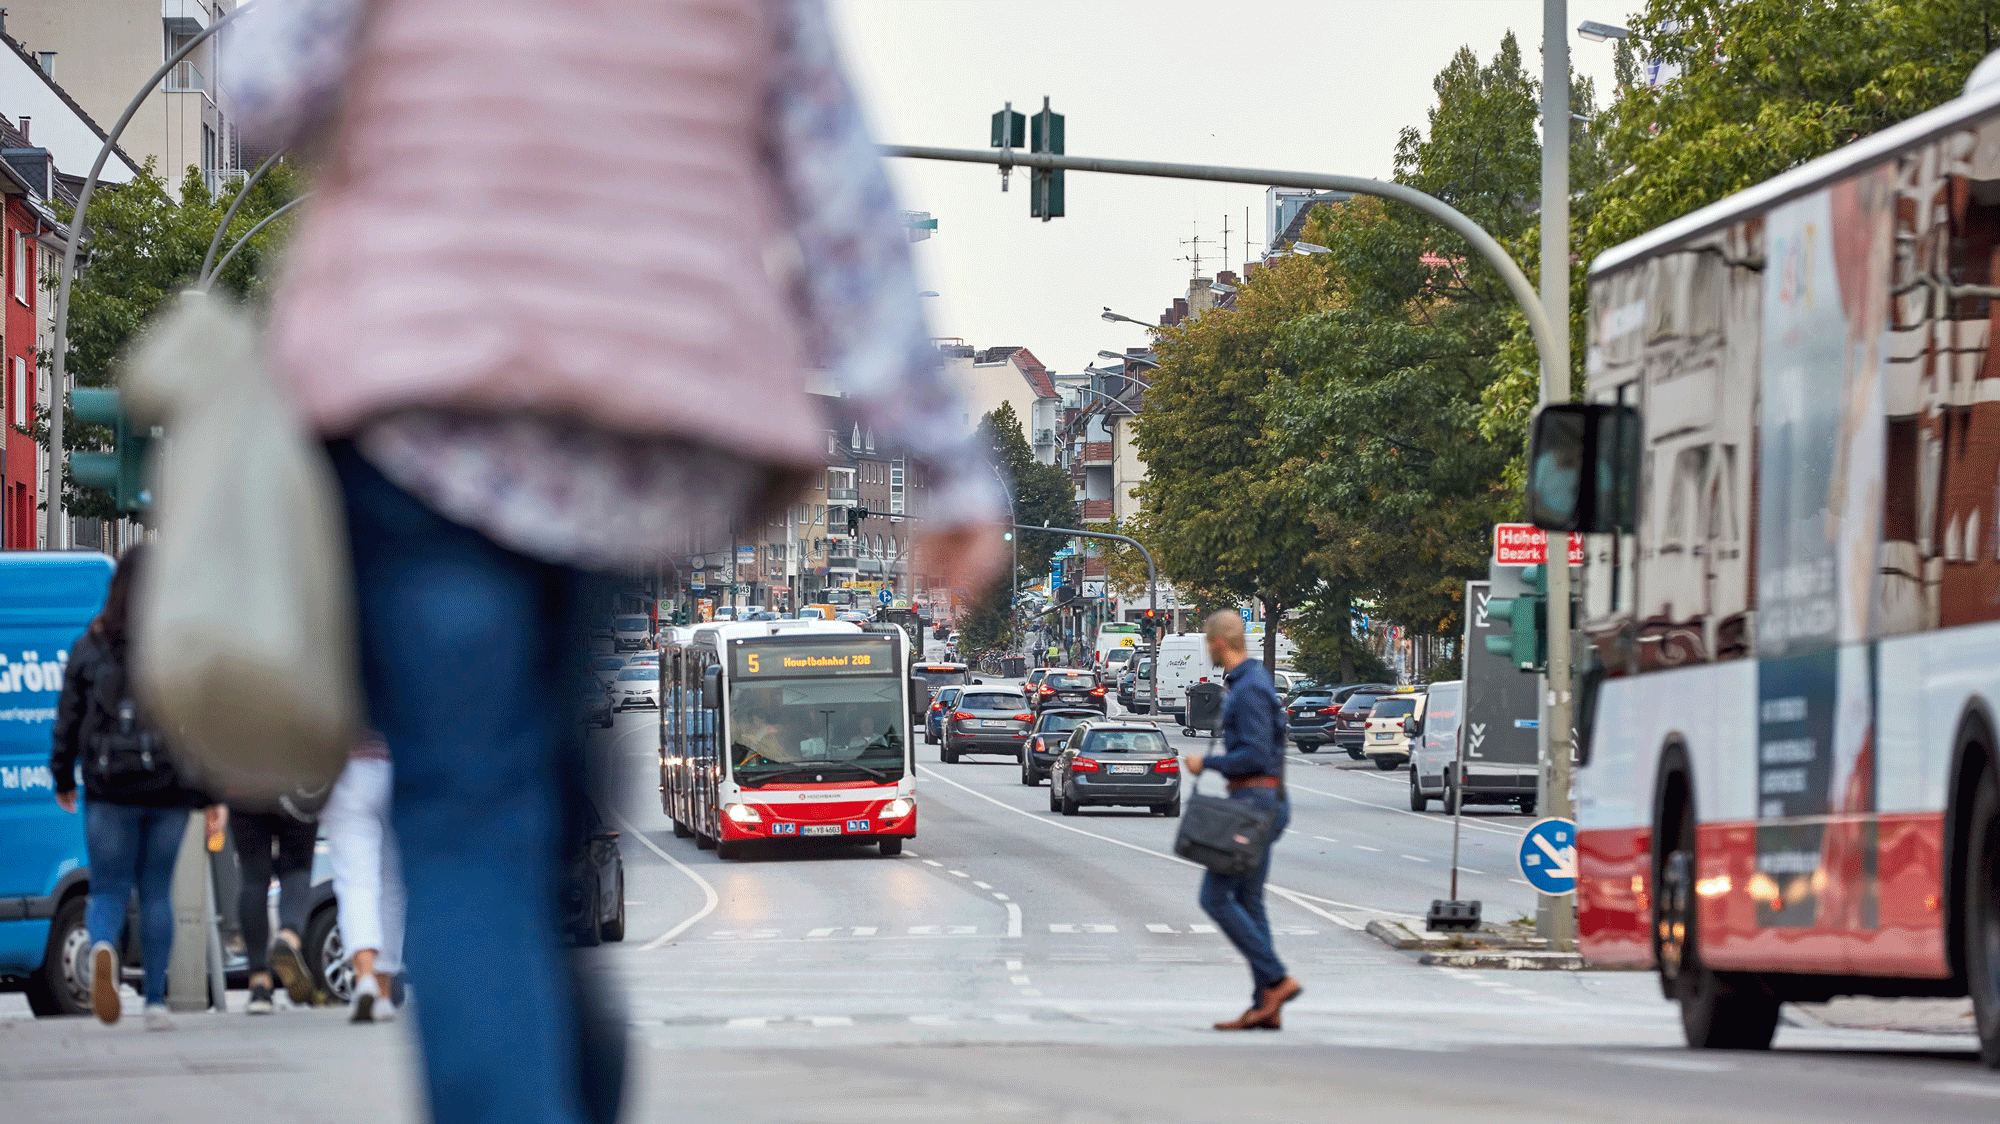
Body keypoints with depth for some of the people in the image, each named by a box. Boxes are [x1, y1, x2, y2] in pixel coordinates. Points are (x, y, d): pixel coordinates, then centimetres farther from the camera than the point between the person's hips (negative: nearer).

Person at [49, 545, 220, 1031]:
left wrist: (63, 779, 19)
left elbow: (69, 718, 6)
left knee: (109, 889, 5)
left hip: (109, 790, 0)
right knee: (157, 890, 12)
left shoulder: (90, 647, 1)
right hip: (169, 789, 0)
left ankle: (103, 948, -29)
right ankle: (156, 1001, 11)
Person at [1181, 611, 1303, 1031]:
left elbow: (1255, 755, -24)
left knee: (1215, 896, -8)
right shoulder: (1252, 681, 17)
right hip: (1261, 802, 10)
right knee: (1247, 901, 8)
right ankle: (1266, 1007, 5)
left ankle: (1275, 980, -11)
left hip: (1252, 802, -10)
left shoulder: (1249, 689, -17)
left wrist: (1207, 763, -12)